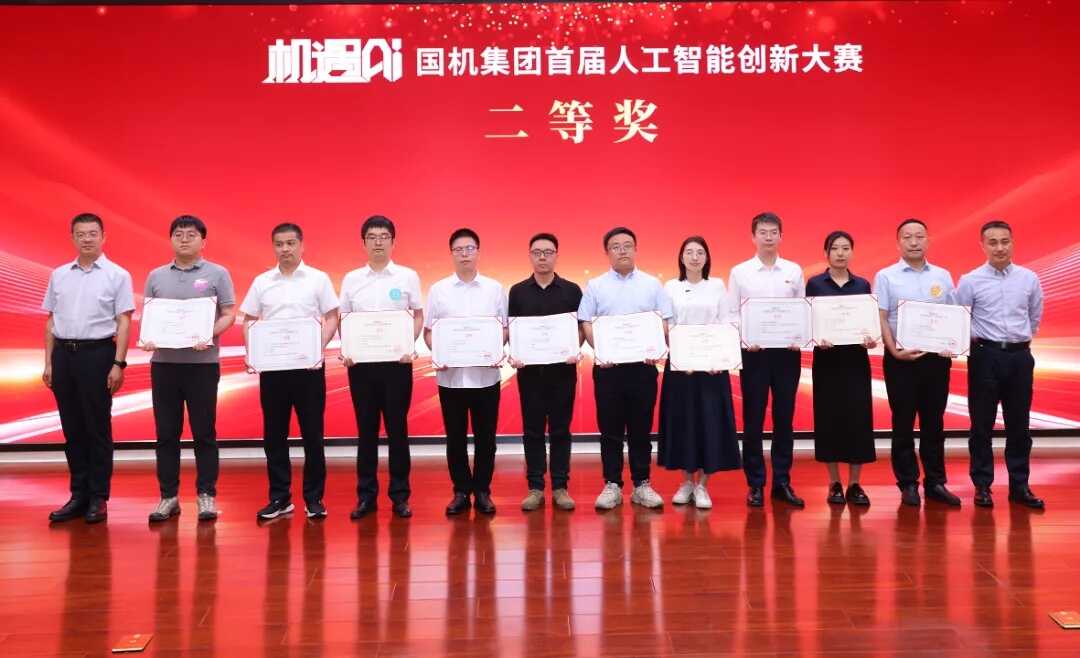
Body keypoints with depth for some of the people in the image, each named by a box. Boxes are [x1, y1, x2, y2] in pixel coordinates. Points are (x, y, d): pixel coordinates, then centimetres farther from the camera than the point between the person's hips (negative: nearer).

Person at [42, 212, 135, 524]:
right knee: (72, 428, 9)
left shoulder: (117, 275, -1)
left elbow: (123, 323, -5)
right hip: (63, 354, 4)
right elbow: (51, 321, 14)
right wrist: (48, 362, 8)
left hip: (97, 353, -4)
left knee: (98, 428, 1)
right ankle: (79, 494, 18)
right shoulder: (58, 275, 11)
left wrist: (118, 364, -12)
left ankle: (98, 497, 9)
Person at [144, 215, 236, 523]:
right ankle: (168, 496, 15)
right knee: (166, 433, 6)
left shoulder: (217, 274, 2)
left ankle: (206, 494, 10)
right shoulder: (156, 276, 12)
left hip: (202, 363, -3)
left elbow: (229, 314, -2)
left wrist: (208, 336, -19)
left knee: (204, 432, 2)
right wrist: (148, 338, -7)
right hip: (163, 362, 3)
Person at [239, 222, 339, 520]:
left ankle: (314, 498, 11)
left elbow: (332, 318, 0)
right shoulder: (262, 282, 9)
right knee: (274, 434, 7)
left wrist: (319, 347, -15)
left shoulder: (318, 279, 2)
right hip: (272, 367, 3)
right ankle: (279, 497, 17)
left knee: (312, 434, 2)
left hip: (308, 366, -2)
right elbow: (249, 320, 11)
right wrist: (251, 352, -5)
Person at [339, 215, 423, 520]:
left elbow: (418, 316, 5)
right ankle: (366, 494, 15)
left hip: (396, 361, -1)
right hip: (360, 362, 2)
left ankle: (399, 494, 12)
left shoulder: (408, 276, 3)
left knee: (397, 428, 3)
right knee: (366, 429, 7)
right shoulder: (351, 279, 8)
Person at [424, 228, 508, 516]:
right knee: (455, 436, 7)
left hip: (486, 374, 0)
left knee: (485, 436, 6)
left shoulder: (494, 288, 5)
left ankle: (482, 490, 18)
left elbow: (505, 328, 7)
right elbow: (428, 330, 7)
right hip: (451, 375, 0)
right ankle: (461, 490, 19)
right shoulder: (438, 289, 5)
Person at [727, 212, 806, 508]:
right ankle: (755, 484, 12)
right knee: (753, 420, 3)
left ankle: (782, 482, 16)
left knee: (784, 418, 7)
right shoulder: (739, 272, 2)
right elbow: (731, 314, 1)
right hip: (754, 351, -2)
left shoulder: (794, 271, 7)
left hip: (787, 351, 2)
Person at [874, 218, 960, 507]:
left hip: (937, 358, 3)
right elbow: (881, 319, -5)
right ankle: (908, 483, 11)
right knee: (903, 423, 3)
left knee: (934, 423, 9)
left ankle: (935, 482, 17)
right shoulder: (886, 276, 0)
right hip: (901, 358, -3)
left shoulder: (943, 276, 10)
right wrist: (895, 351, -15)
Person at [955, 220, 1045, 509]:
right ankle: (982, 485, 12)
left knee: (1018, 424, 8)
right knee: (982, 424, 3)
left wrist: (1020, 339, 16)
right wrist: (974, 339, -1)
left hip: (1020, 356, 2)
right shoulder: (970, 281, -4)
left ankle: (1019, 485, 17)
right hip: (985, 356, -2)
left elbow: (1035, 318, 17)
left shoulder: (1029, 278, 5)